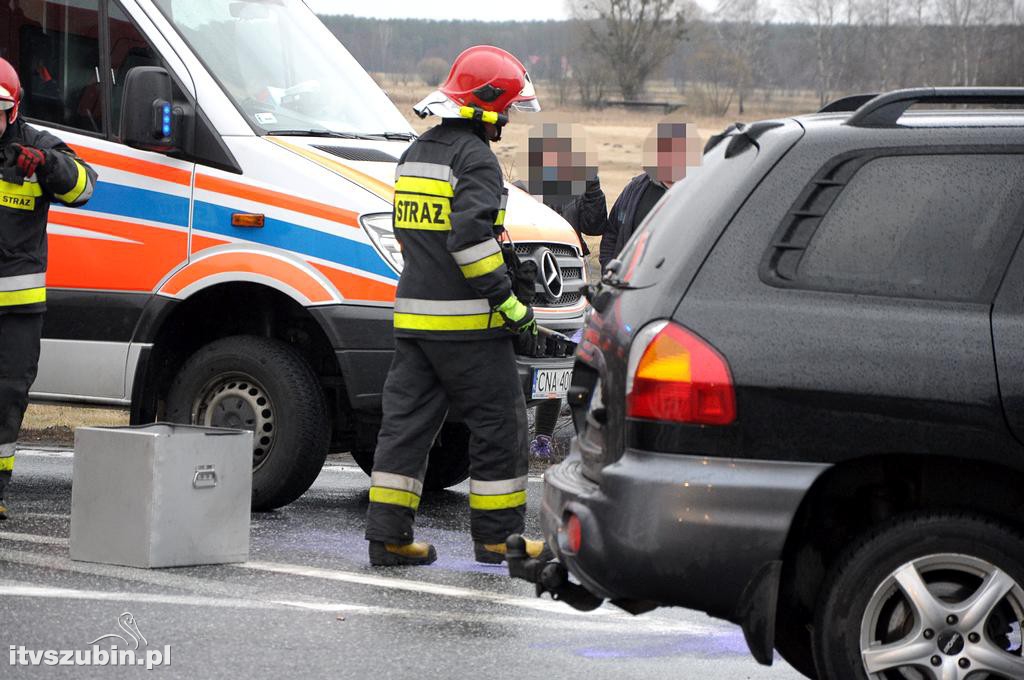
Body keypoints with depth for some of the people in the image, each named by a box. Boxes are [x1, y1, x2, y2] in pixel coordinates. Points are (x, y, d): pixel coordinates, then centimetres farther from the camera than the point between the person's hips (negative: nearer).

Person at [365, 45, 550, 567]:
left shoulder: (416, 154, 17)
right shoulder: (474, 158, -12)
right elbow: (471, 235, -23)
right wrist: (507, 299, -18)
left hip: (413, 317, 8)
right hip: (465, 321, -8)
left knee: (407, 420, 7)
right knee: (498, 423, 2)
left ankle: (388, 535, 4)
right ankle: (496, 535, 7)